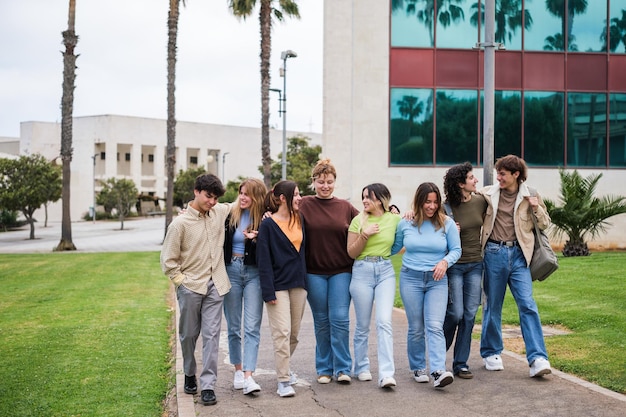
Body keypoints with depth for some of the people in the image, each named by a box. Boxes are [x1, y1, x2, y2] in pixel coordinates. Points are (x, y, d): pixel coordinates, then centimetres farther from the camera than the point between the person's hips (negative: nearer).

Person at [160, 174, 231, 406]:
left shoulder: (221, 212, 3)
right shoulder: (180, 223, -8)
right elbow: (168, 259, -3)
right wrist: (181, 280, -6)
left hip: (215, 286, 2)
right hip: (190, 287, -2)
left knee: (212, 335, -2)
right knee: (189, 334, 11)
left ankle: (208, 385, 2)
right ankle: (189, 375, 33)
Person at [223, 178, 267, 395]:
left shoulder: (264, 220, -5)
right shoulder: (230, 215, -1)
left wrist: (255, 239, -20)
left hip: (254, 273, -2)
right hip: (231, 271, 2)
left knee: (252, 327, -5)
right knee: (233, 326, 10)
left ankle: (248, 376, -8)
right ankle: (238, 370, 23)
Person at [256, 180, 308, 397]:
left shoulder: (299, 220, 11)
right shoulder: (268, 225, -6)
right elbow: (264, 260, -9)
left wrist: (305, 280, 9)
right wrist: (268, 292, -14)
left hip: (298, 283, 6)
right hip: (278, 285, -6)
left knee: (294, 333, 11)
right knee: (282, 332, -10)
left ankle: (284, 368, 31)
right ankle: (283, 380, -5)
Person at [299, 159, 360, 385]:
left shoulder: (346, 207, 6)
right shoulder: (304, 205, 1)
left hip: (341, 271, 0)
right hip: (314, 272, 0)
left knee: (340, 319, -5)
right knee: (321, 322, 7)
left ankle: (342, 368, 5)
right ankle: (324, 368, 18)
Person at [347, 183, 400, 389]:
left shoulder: (394, 219, 3)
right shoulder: (358, 220, 2)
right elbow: (351, 253, 2)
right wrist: (365, 235, -12)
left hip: (386, 271, 0)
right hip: (362, 271, 0)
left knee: (384, 321, -13)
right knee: (363, 325, 8)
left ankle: (386, 374, -16)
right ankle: (361, 367, 25)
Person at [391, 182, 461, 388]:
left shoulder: (447, 223, 0)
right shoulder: (405, 224, 2)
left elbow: (456, 250, 4)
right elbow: (393, 248, 14)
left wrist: (445, 261, -14)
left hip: (437, 280, -1)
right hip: (410, 278, 1)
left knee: (435, 326, -13)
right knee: (416, 328, 6)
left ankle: (439, 371, -21)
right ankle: (418, 368, 21)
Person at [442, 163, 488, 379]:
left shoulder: (481, 201, 1)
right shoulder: (446, 208, -11)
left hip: (475, 264, 4)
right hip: (454, 265, -4)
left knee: (469, 315, 3)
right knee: (455, 313, -5)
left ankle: (461, 363, 11)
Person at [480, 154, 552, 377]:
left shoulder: (530, 195, 4)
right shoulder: (488, 194, 4)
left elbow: (545, 224, 12)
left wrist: (536, 208, -7)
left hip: (518, 254, 0)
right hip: (494, 253, 1)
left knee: (527, 304, -10)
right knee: (493, 305, 8)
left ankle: (537, 359, -11)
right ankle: (491, 352, 24)